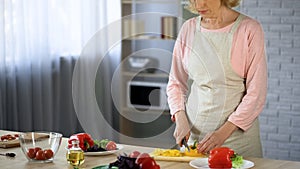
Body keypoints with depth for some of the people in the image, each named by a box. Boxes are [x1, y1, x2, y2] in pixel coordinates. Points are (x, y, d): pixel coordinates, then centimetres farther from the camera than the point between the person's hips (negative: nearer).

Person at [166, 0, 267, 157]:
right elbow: (175, 82, 12)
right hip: (194, 131, 4)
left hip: (238, 134, -3)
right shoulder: (188, 28, 4)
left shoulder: (249, 29, -10)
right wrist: (180, 118, -5)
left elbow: (256, 93, -12)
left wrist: (224, 132, -18)